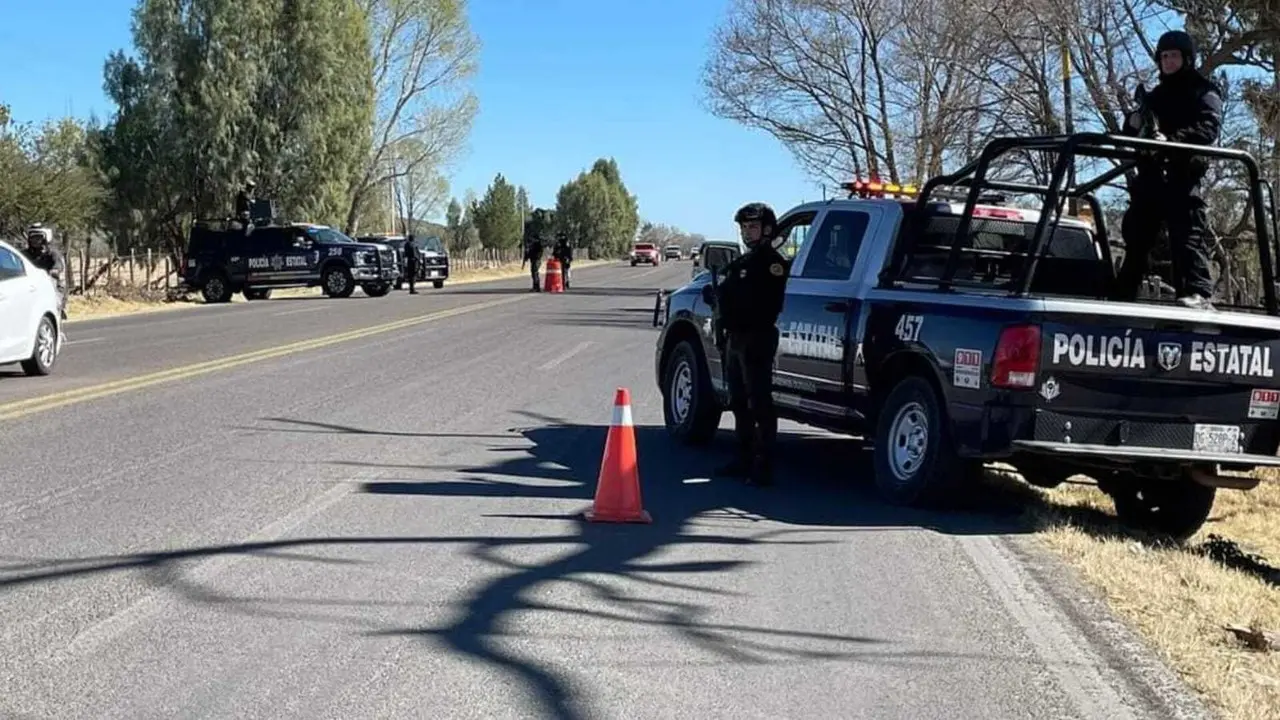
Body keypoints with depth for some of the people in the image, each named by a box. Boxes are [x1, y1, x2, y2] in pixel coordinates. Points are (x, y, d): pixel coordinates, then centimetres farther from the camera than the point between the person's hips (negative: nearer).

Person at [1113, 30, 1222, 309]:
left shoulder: (1204, 92, 9)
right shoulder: (1154, 96, 29)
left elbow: (1209, 128, -11)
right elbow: (1131, 138, 29)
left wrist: (1171, 141, -29)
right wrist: (1132, 124, 3)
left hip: (1182, 176, -6)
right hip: (1150, 177, 7)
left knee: (1187, 234, -18)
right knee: (1136, 236, 8)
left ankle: (1198, 294, -27)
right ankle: (1123, 295, 15)